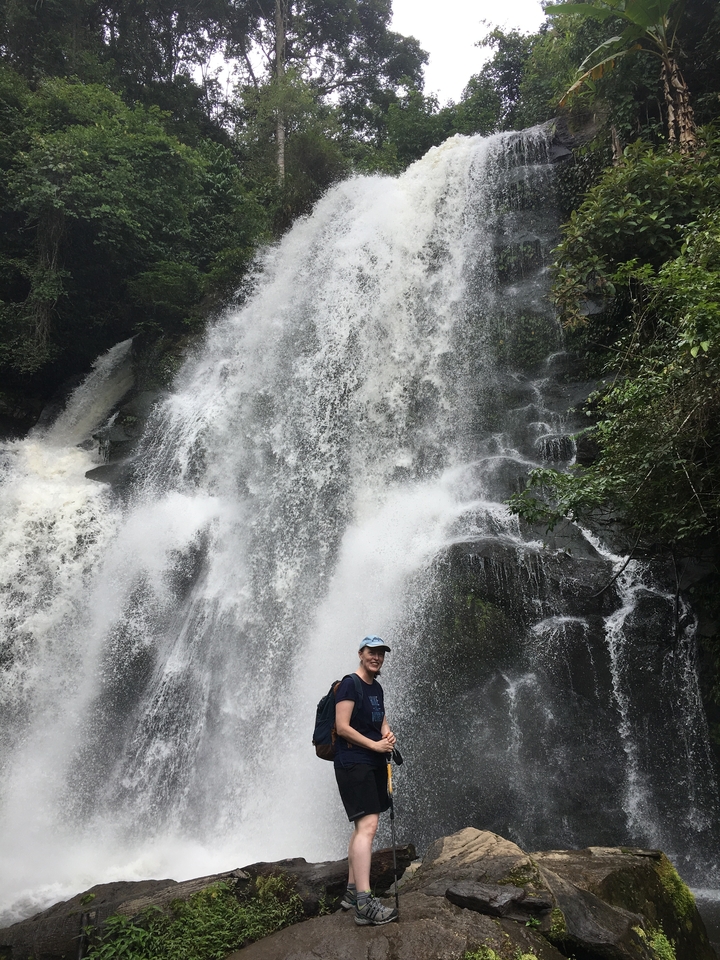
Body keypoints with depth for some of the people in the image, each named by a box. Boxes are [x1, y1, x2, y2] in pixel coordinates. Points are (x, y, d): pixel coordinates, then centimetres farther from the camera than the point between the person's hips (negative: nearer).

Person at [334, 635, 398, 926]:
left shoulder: (376, 688, 15)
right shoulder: (349, 684, -12)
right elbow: (342, 727, -17)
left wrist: (388, 734, 2)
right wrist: (375, 745, -16)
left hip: (375, 764, 9)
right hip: (353, 763, -9)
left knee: (363, 826, 13)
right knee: (367, 826, -17)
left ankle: (352, 891, 23)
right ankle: (364, 904, -18)